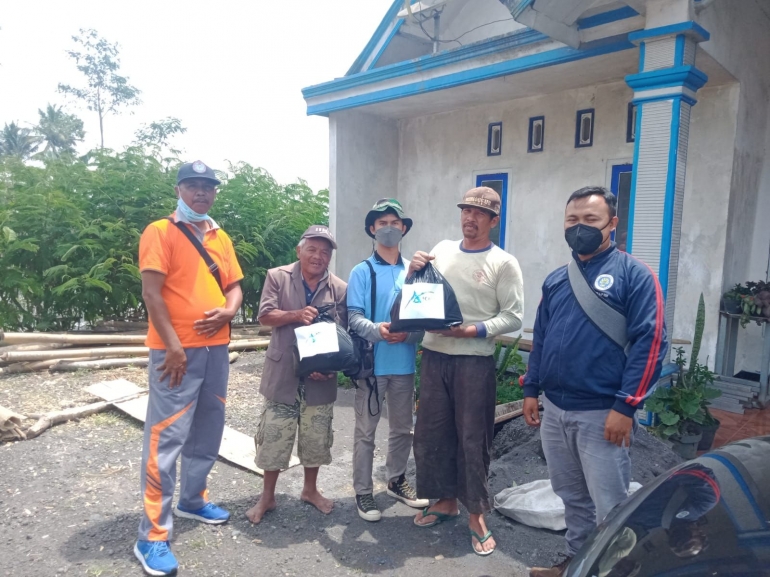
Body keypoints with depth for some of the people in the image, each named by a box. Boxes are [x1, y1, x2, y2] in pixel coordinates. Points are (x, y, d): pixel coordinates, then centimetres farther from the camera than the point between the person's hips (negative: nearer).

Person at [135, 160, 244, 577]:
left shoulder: (221, 238, 15)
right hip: (177, 350, -7)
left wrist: (227, 311, -6)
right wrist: (173, 344, -19)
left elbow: (235, 286, 16)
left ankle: (192, 500, 35)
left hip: (216, 347, 7)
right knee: (166, 438, -4)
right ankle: (152, 537, 5)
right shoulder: (160, 232, -5)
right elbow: (151, 292, -12)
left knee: (208, 431, 16)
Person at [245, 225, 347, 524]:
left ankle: (310, 489, 35)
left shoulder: (340, 288, 0)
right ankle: (267, 496, 25)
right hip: (283, 374, -1)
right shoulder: (278, 277, -2)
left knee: (316, 438, 14)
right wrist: (295, 315, -25)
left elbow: (343, 333, 0)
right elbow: (265, 316, -8)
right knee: (273, 437, 7)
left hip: (320, 378, 2)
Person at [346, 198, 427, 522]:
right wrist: (376, 329, -29)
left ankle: (397, 481, 37)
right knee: (366, 431, 6)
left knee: (403, 428, 17)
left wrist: (409, 334, -17)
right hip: (372, 363, -3)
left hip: (405, 362, 4)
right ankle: (363, 492, 21)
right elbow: (354, 316, -10)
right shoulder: (362, 272, -3)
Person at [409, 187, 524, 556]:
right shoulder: (442, 249, 9)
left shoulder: (503, 263, -5)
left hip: (475, 361, -5)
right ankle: (445, 501, 31)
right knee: (431, 432, 13)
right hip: (434, 356, 5)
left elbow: (513, 318, -10)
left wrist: (472, 331, -21)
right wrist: (413, 272, -5)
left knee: (472, 438, 4)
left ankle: (476, 514, 20)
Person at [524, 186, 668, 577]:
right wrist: (531, 389, 11)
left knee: (609, 507, 6)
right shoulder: (555, 280, 11)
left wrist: (625, 406, -18)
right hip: (554, 409, 6)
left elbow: (650, 342, -13)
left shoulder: (634, 274, -7)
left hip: (601, 414, -6)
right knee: (571, 496, 20)